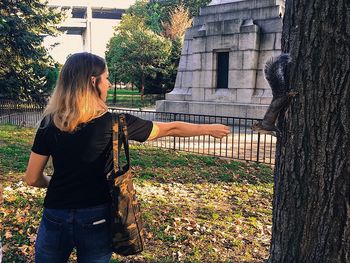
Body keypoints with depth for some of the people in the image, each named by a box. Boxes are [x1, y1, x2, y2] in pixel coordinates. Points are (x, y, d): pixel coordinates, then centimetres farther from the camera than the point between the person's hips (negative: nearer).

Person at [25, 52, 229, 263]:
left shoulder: (50, 123, -7)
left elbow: (32, 179, -1)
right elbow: (170, 129, -1)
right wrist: (209, 129, 14)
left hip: (56, 218, 2)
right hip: (95, 220, -1)